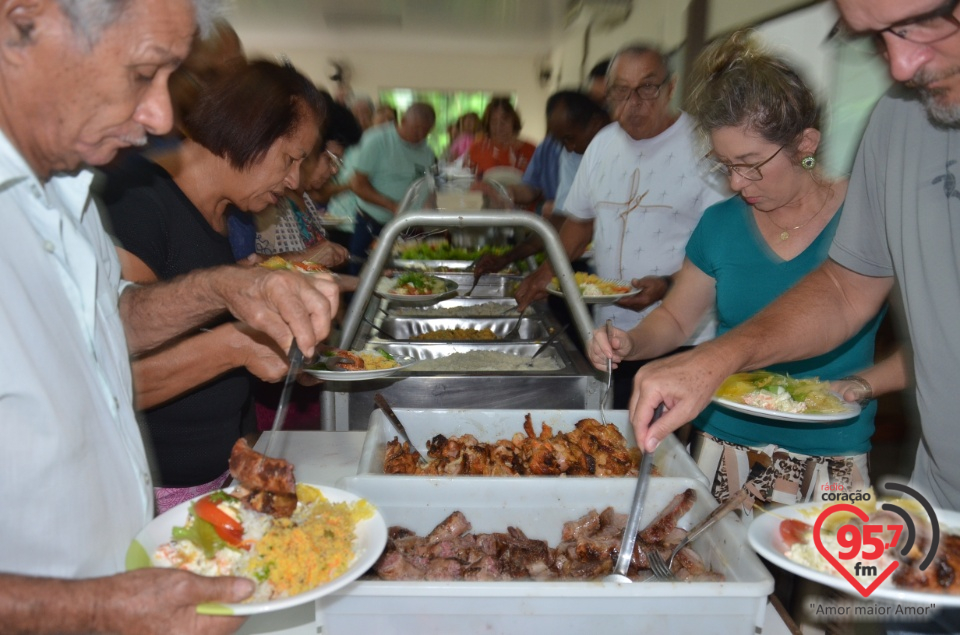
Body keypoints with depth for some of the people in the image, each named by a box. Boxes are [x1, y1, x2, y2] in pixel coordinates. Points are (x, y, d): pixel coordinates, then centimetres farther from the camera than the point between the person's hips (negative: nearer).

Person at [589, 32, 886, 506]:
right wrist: (630, 344, -9)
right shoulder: (721, 223, 1)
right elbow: (676, 318, 10)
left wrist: (862, 383, -19)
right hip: (722, 444, 3)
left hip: (830, 462, -2)